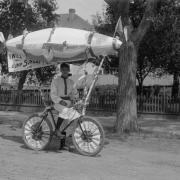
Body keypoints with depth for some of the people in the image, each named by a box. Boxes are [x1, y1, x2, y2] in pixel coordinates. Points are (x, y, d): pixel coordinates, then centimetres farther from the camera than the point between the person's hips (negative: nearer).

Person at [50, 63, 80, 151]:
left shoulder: (71, 82, 14)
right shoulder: (56, 81, 2)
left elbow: (75, 94, 13)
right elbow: (53, 94, -7)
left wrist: (73, 97, -10)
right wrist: (60, 101, -22)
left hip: (68, 103, 5)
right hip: (58, 103, -4)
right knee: (65, 111, -36)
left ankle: (62, 144, 2)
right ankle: (57, 130, -25)